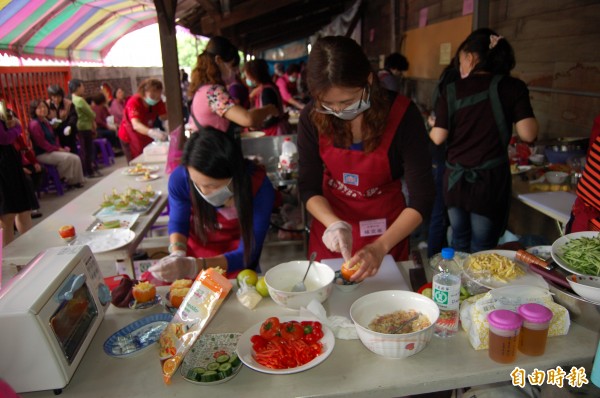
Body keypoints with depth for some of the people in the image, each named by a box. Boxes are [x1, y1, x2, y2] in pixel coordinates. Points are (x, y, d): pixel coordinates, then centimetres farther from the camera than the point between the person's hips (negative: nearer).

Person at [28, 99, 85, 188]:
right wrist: (58, 149, -16)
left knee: (75, 158, -6)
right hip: (42, 154, -9)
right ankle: (68, 180, -9)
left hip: (53, 150, 9)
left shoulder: (45, 122, 16)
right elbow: (42, 143, -18)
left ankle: (76, 180, -4)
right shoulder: (34, 124, -14)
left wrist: (61, 148, 0)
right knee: (67, 158, -25)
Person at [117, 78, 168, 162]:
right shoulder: (134, 102, -30)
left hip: (147, 136, 4)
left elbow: (164, 117, -19)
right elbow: (136, 125, -45)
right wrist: (152, 132, -64)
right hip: (130, 139, -4)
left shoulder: (158, 101, -13)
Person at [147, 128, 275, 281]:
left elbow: (247, 253, -23)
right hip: (195, 252, 1)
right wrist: (177, 255, -24)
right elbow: (178, 222, -3)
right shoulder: (180, 178, -23)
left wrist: (195, 266, -37)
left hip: (233, 259, -1)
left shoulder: (259, 187, -29)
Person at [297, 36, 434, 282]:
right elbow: (309, 187, -11)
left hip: (387, 228, -1)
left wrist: (381, 247, -37)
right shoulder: (313, 117, -17)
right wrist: (334, 224, -29)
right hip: (331, 220, 2)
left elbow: (422, 197, -24)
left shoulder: (402, 114, -24)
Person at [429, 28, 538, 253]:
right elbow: (528, 134, -11)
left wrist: (433, 125, 17)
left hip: (455, 178, 2)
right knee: (481, 250, 11)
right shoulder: (512, 87, -5)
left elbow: (438, 138, -5)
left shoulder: (452, 90, -2)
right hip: (490, 179, -2)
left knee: (459, 243, 19)